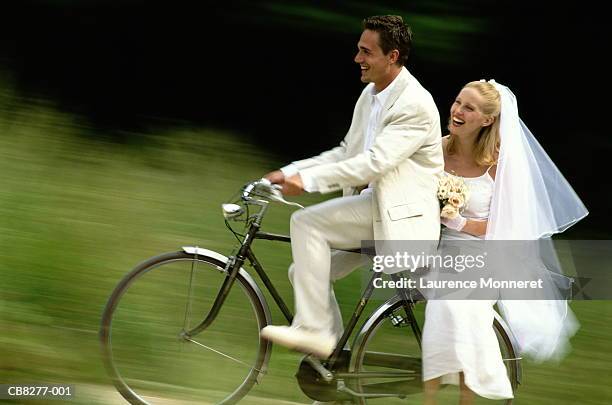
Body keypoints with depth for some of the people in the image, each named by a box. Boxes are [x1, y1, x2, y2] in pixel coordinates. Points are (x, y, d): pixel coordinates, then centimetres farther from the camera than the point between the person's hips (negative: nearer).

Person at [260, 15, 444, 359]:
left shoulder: (415, 105, -17)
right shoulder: (370, 95, 13)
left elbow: (374, 163, -25)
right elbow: (346, 153, 18)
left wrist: (308, 180, -26)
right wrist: (290, 173, 7)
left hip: (400, 211, -10)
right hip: (373, 204, 10)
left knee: (307, 222, -22)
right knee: (305, 272, 4)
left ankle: (313, 329, -20)